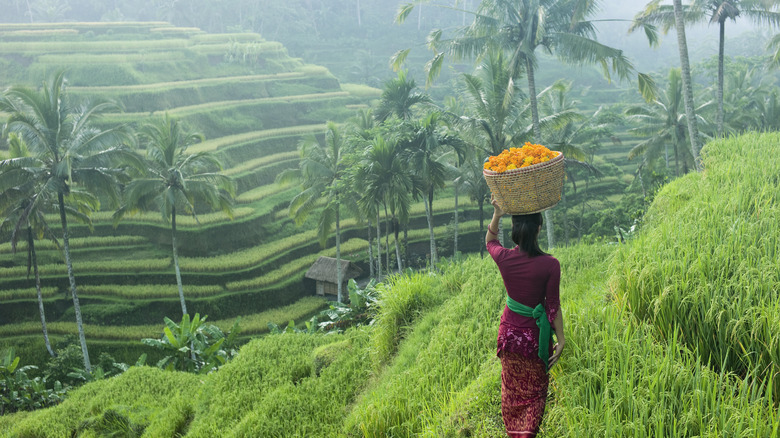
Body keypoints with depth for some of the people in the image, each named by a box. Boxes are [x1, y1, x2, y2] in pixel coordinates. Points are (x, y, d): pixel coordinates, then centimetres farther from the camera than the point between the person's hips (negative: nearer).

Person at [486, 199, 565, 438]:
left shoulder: (504, 258, -12)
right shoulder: (550, 264, -19)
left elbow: (489, 241, 13)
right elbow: (553, 306, -12)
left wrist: (496, 215, -1)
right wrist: (561, 339, -2)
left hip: (510, 332, 2)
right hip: (535, 335, -2)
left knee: (512, 391, 21)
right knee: (535, 393, 17)